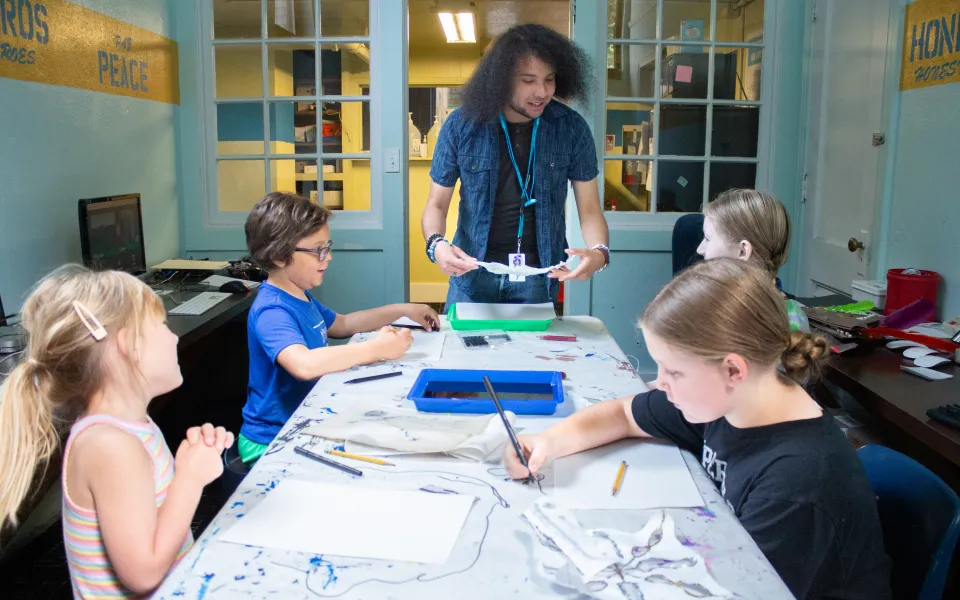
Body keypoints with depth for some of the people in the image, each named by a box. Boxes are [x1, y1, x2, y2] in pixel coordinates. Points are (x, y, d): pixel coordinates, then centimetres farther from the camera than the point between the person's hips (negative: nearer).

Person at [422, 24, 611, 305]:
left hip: (537, 275, 0)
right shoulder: (461, 125, -11)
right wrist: (436, 244, -26)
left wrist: (599, 251, -27)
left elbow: (589, 209, -6)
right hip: (472, 272, 0)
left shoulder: (571, 128, -10)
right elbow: (436, 205, -4)